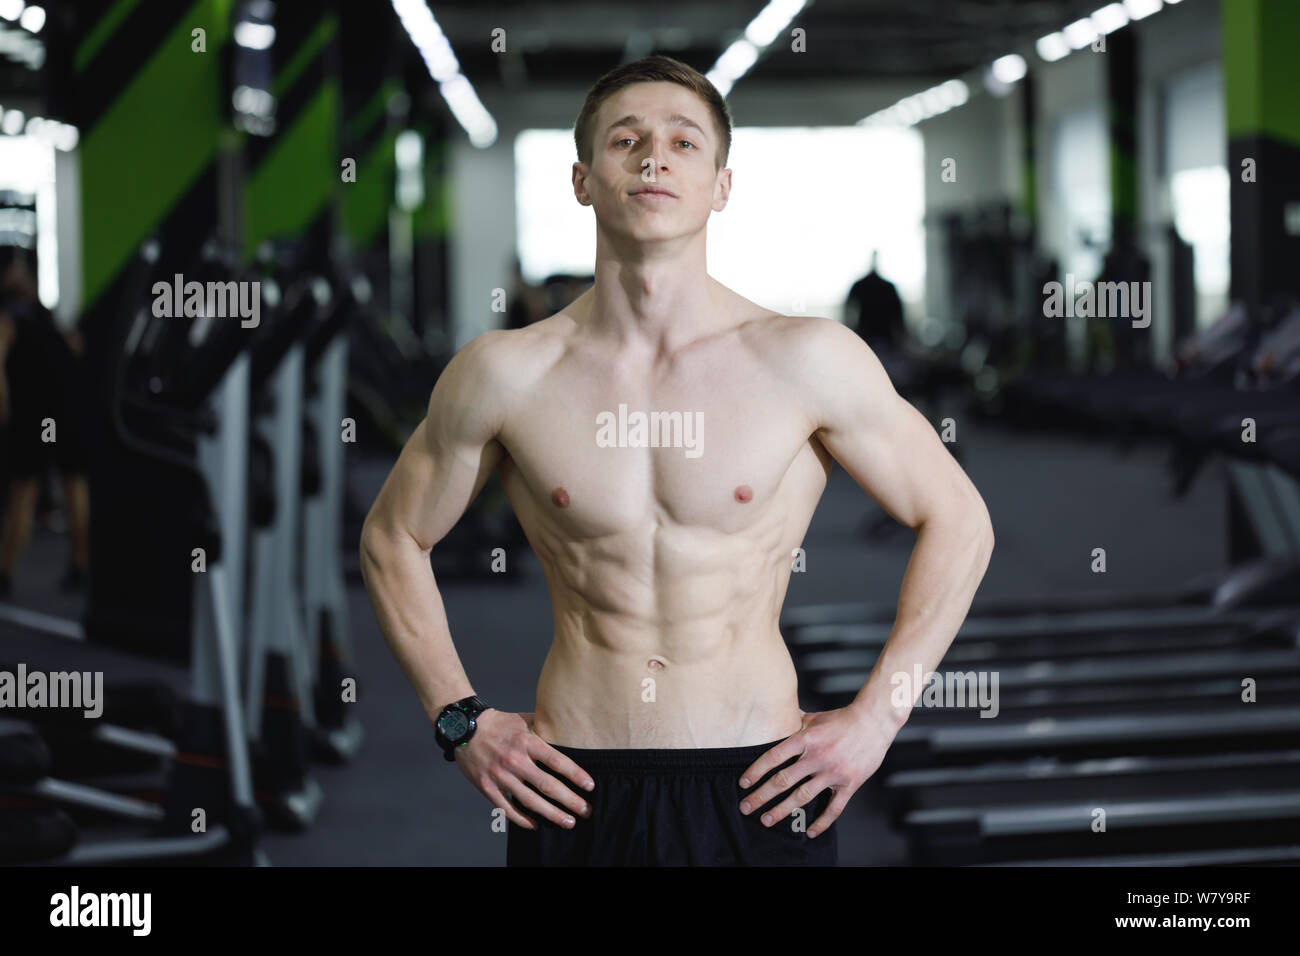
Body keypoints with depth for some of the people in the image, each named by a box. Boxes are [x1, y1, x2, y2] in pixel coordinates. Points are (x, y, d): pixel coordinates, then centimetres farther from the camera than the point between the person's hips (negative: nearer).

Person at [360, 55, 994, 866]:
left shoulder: (808, 363, -5)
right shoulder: (505, 374, -2)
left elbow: (960, 523, 4)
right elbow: (393, 538, 12)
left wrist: (876, 716, -1)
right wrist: (461, 721, 4)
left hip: (755, 791, -1)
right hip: (573, 792, 1)